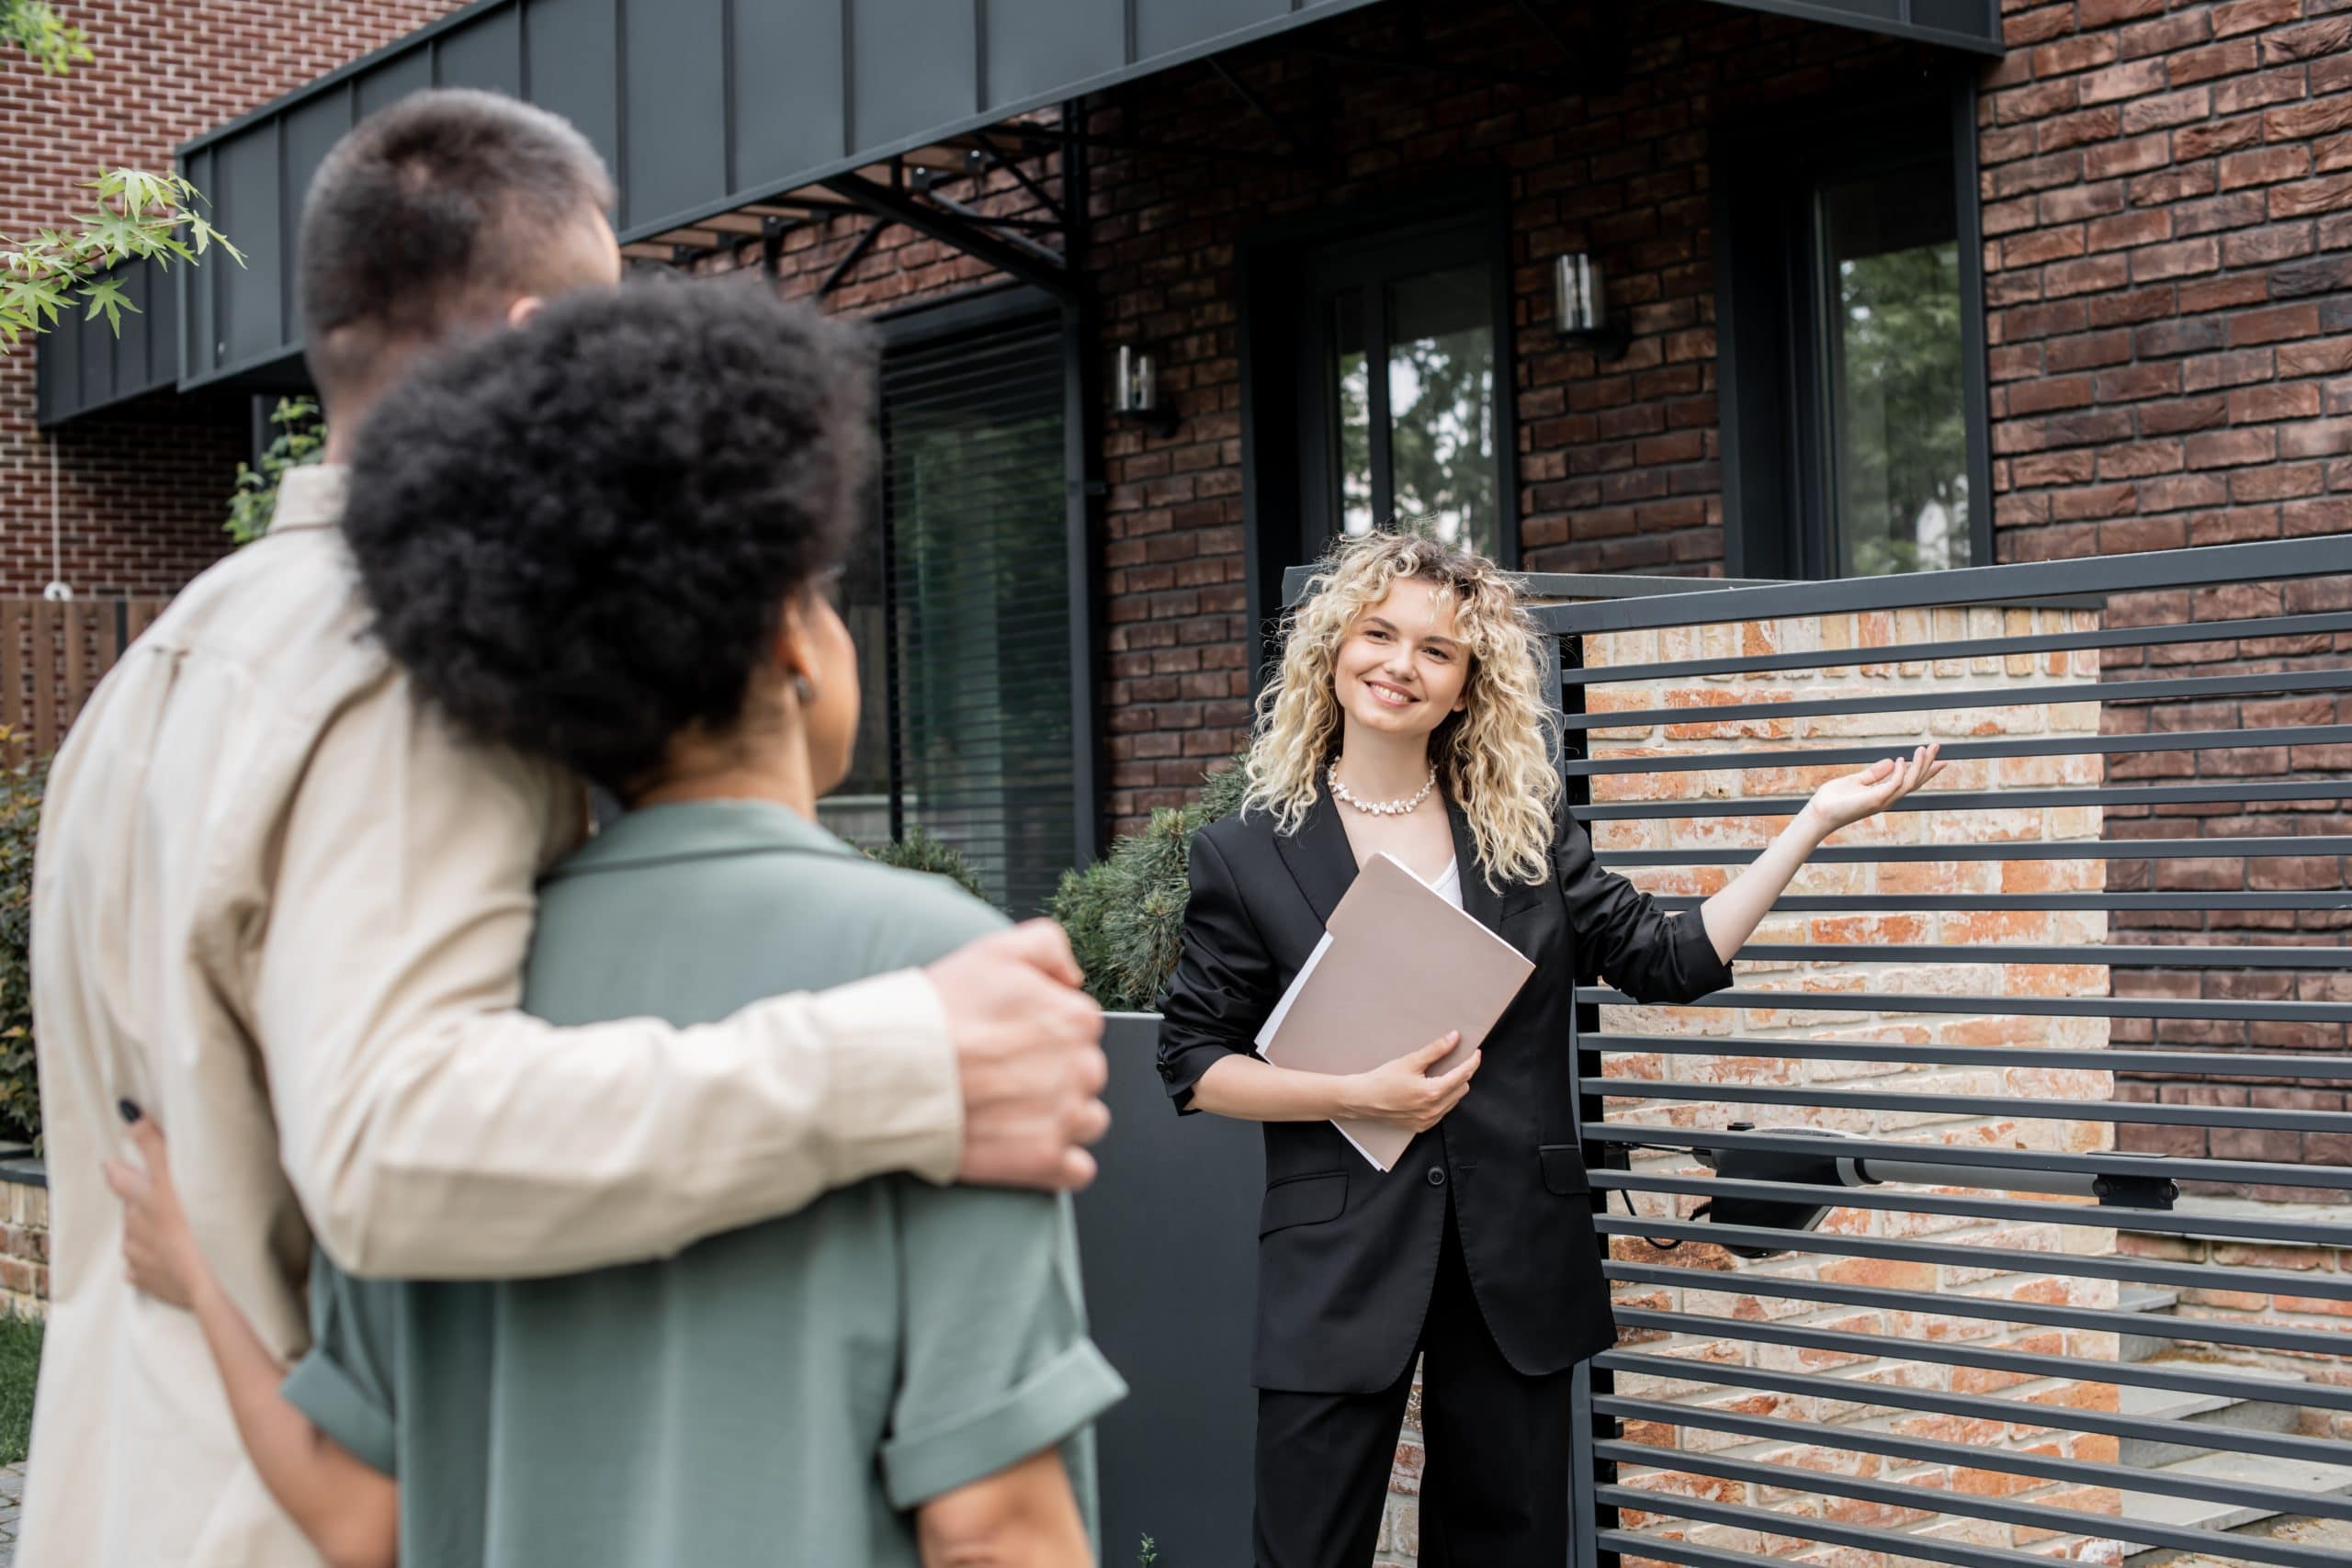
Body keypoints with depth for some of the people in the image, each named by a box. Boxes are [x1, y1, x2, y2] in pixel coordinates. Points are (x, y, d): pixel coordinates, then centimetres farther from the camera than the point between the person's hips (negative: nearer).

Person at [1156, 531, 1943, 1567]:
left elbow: (1673, 961, 5)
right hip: (1340, 1267, -2)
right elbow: (1193, 1062, 1)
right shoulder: (1246, 856, 0)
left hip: (1516, 1265, 3)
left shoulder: (1526, 832, 7)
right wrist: (1358, 1096, -14)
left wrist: (1817, 819, 0)